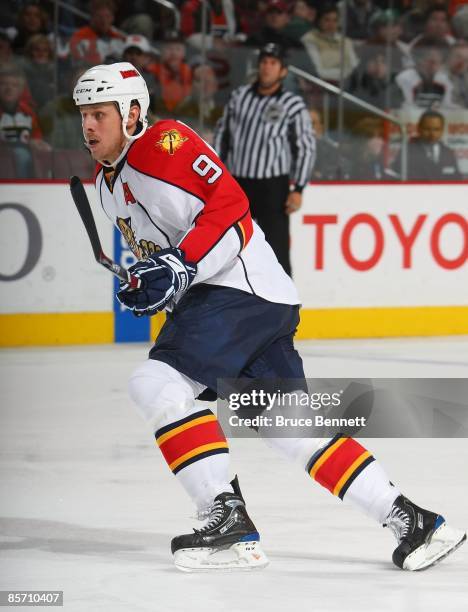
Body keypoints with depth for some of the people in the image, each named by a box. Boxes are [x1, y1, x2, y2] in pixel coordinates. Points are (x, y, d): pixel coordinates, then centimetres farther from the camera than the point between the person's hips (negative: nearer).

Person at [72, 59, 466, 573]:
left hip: (243, 286, -10)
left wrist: (180, 267, -24)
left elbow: (229, 206, -18)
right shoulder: (107, 183, 20)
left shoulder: (165, 143, -9)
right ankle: (410, 520, 10)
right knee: (292, 426, 7)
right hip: (210, 299, 10)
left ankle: (228, 518, -20)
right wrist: (147, 285, 11)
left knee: (157, 383, -21)